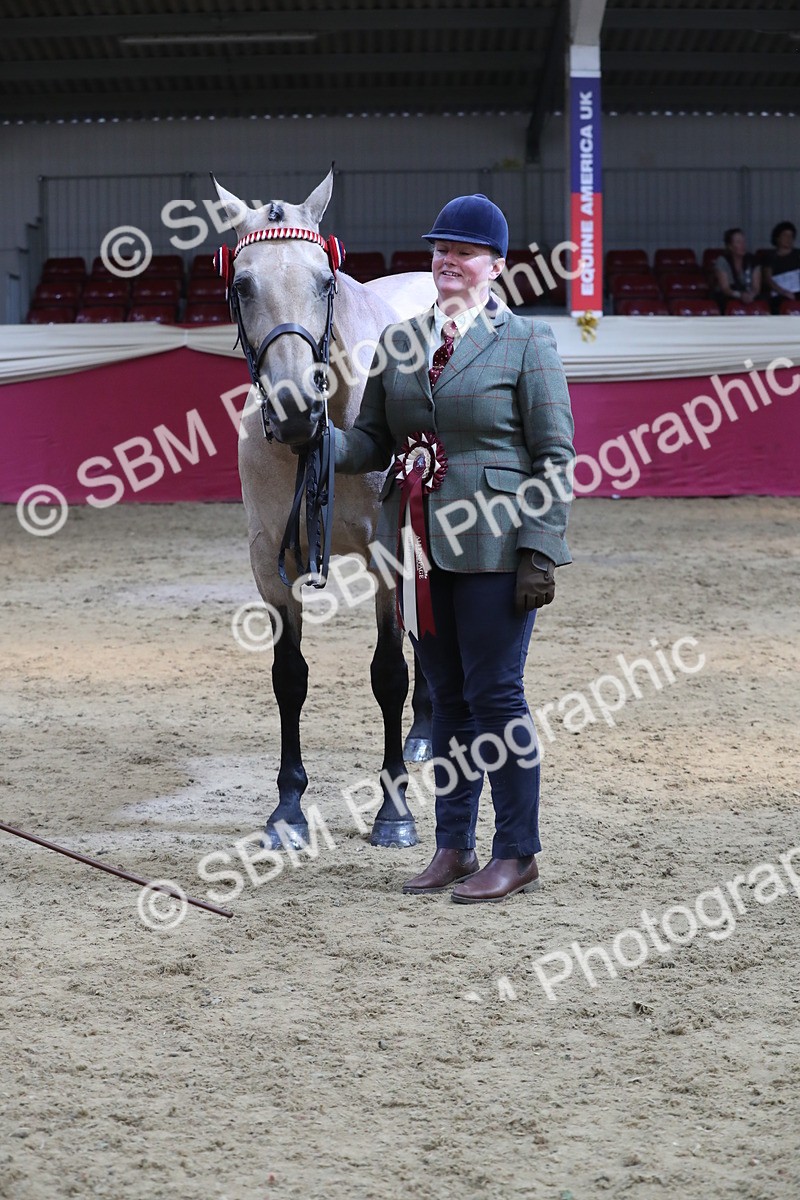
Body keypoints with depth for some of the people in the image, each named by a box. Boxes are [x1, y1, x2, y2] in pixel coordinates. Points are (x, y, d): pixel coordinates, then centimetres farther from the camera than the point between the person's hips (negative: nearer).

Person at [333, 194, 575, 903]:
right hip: (422, 545, 5)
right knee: (447, 697, 12)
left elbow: (555, 457, -6)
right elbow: (371, 442, 13)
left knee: (494, 695, -2)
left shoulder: (527, 343, -3)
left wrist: (539, 553, -13)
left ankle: (518, 854, 9)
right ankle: (453, 848, 21)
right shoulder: (397, 343, 11)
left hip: (494, 544, -5)